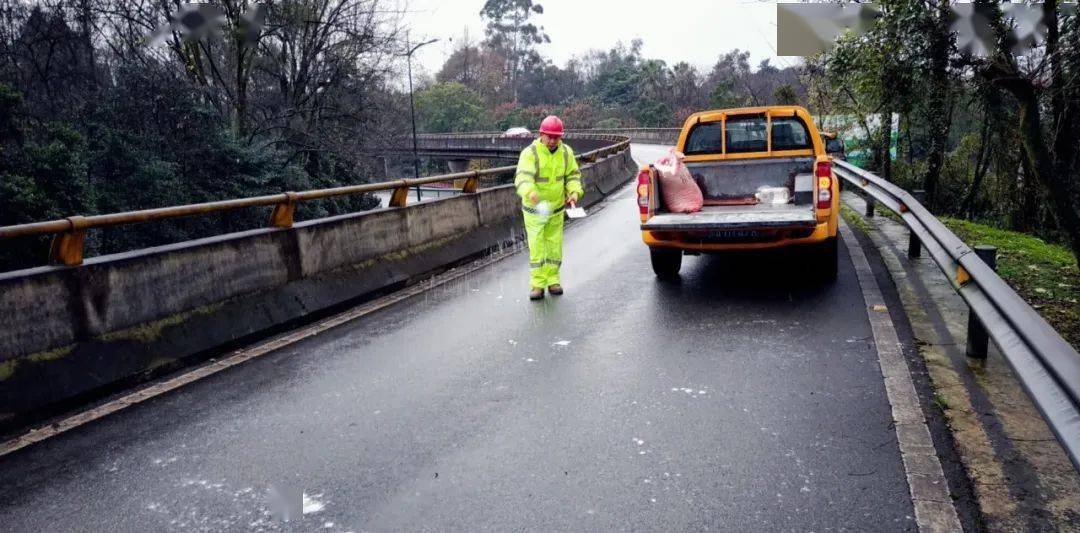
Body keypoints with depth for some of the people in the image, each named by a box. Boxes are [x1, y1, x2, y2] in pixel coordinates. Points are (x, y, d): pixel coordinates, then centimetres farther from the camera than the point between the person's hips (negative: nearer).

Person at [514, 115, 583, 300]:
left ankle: (553, 280, 24)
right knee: (536, 247, -5)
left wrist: (575, 191, -13)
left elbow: (573, 175, 7)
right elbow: (522, 178, -31)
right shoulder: (530, 153, -18)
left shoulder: (566, 152, -2)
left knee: (554, 246, 11)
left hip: (557, 208, 4)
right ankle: (537, 284, 2)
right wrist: (530, 192, -51)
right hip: (534, 209, -4)